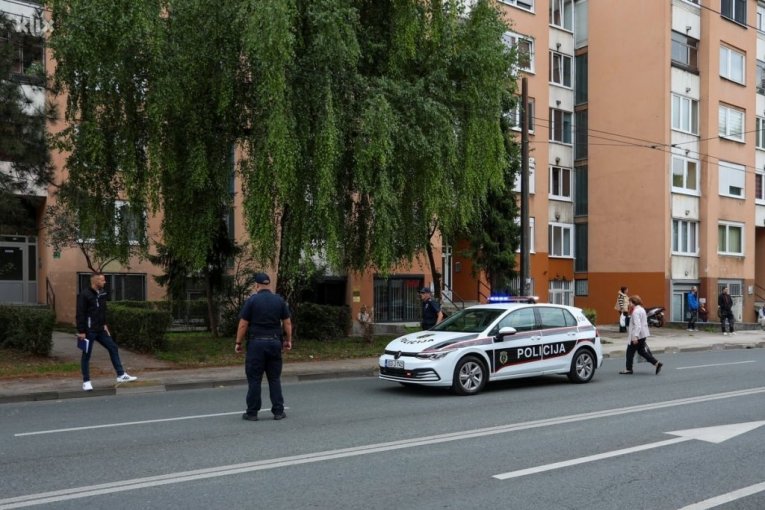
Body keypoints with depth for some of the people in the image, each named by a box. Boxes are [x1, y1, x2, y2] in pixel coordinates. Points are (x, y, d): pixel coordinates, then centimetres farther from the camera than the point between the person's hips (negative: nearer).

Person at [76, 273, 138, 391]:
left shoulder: (102, 293, 8)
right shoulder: (84, 295, -15)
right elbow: (80, 314, -17)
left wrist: (104, 324, 14)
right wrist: (81, 331, -18)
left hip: (100, 329, 8)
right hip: (89, 331, -7)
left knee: (113, 348, 7)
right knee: (86, 355, 3)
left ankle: (121, 375, 13)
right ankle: (86, 381, 13)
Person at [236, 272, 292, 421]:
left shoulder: (252, 300, -5)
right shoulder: (279, 300, 5)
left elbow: (243, 325, -6)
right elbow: (287, 323, 5)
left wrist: (238, 343, 1)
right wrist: (288, 340, 14)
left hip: (256, 343, -3)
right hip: (274, 342, 3)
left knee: (254, 379, 3)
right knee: (275, 379, 9)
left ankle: (252, 413, 7)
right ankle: (278, 411, 9)